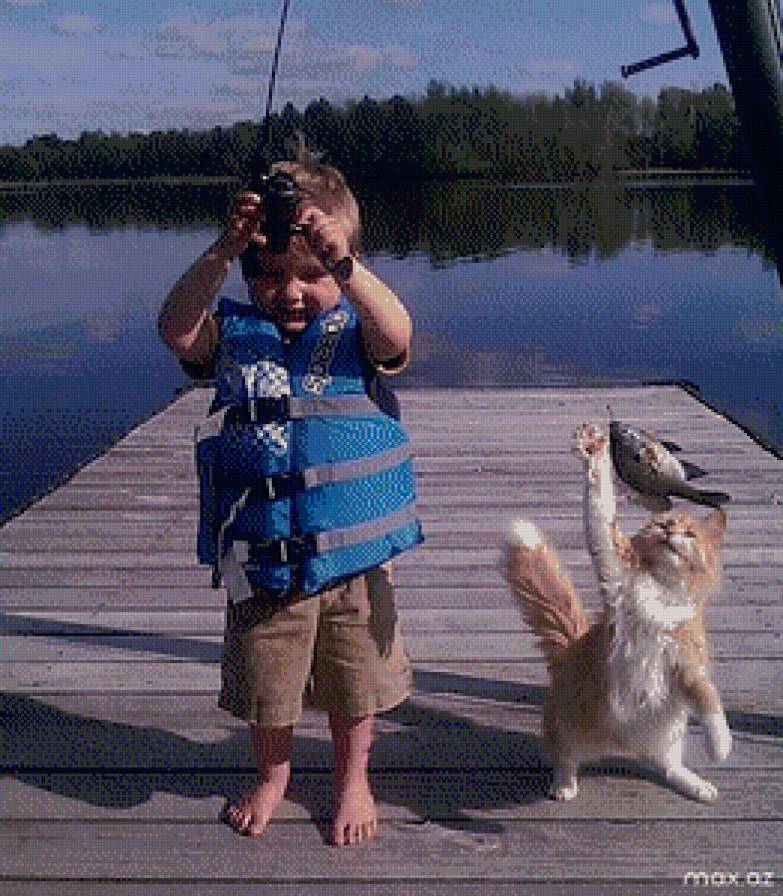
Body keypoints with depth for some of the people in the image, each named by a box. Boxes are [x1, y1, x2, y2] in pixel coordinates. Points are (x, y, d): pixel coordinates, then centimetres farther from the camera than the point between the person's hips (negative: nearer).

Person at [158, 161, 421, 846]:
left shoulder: (352, 330, -6)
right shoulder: (235, 332, -3)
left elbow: (397, 335, -29)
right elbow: (175, 329, -23)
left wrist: (339, 260, -41)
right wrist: (221, 253, -34)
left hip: (354, 552, -1)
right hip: (262, 554, 1)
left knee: (354, 681, 17)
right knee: (266, 683, 19)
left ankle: (352, 779, 43)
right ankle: (273, 776, 47)